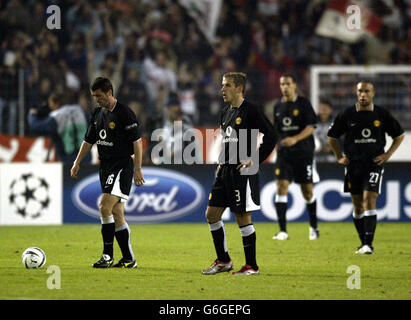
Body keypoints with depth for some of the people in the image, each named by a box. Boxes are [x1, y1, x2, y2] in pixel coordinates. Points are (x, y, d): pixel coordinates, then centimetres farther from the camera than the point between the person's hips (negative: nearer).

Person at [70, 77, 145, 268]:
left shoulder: (124, 113, -11)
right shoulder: (98, 114, 12)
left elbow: (137, 142, -12)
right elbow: (89, 141, 20)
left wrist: (137, 170, -15)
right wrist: (77, 163, 12)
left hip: (122, 165, -8)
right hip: (105, 166, 8)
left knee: (105, 207, -18)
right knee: (117, 214, 7)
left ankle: (107, 255, -12)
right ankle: (128, 259, 11)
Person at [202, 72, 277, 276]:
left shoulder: (250, 111, -11)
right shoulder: (225, 112, 14)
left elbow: (271, 136, -15)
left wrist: (255, 161, -16)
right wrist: (221, 161, 15)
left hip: (242, 171, -9)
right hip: (225, 171, 9)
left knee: (243, 218, -4)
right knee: (212, 214, 8)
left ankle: (252, 266, 5)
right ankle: (223, 261, 19)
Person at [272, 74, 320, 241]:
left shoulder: (303, 103, -2)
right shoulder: (278, 106, 11)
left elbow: (311, 127, -10)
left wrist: (295, 139, -24)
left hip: (303, 153, -3)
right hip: (284, 153, 3)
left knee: (308, 192, 3)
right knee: (281, 188, -11)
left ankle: (314, 227, 23)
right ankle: (283, 231, -12)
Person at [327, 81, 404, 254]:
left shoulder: (382, 114, -1)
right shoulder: (347, 115, 0)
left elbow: (399, 135, 11)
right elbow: (332, 136, 14)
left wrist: (387, 155, 3)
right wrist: (339, 157, 7)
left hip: (374, 164, -2)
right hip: (353, 165, 2)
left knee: (369, 200, -15)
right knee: (358, 205, 6)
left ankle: (369, 243, -18)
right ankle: (363, 242, 18)